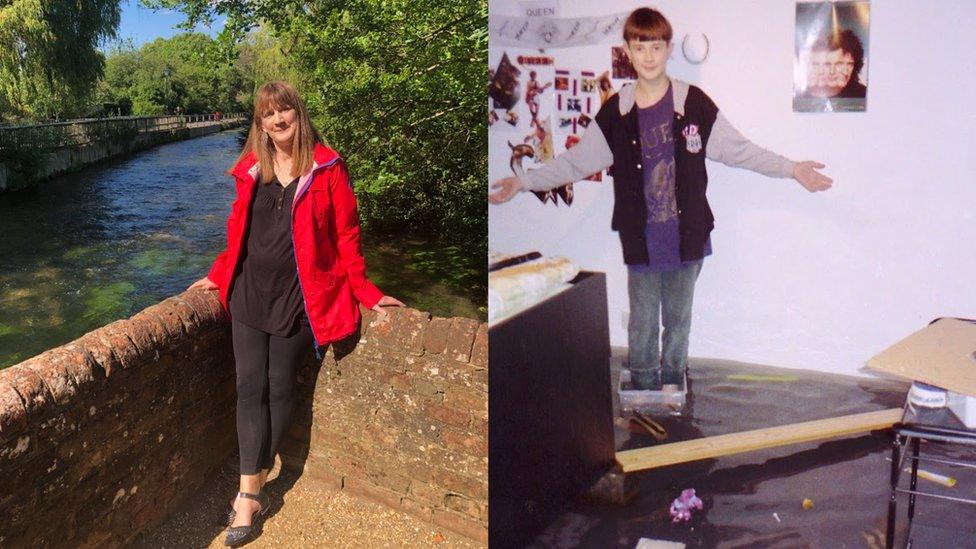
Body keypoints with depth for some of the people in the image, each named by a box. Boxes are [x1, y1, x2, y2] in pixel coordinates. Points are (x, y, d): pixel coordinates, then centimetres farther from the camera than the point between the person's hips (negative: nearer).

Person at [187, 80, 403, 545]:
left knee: (279, 388, 4)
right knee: (250, 388, 0)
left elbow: (346, 235, -4)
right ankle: (251, 494, 6)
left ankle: (250, 489, 19)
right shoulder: (251, 170, 8)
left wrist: (364, 291, -6)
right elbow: (238, 231, 16)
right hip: (250, 293, 4)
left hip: (298, 297, -3)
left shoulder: (326, 168, -5)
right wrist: (218, 276, 12)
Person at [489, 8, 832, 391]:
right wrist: (521, 182, -2)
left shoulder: (695, 104, -2)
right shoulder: (616, 111, 0)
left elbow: (739, 151, 3)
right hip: (641, 238, 0)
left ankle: (671, 384, 31)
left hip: (686, 235, 0)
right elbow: (577, 161, 4)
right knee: (642, 322, 8)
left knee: (678, 319, 12)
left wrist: (792, 169, -4)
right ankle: (643, 392, 24)